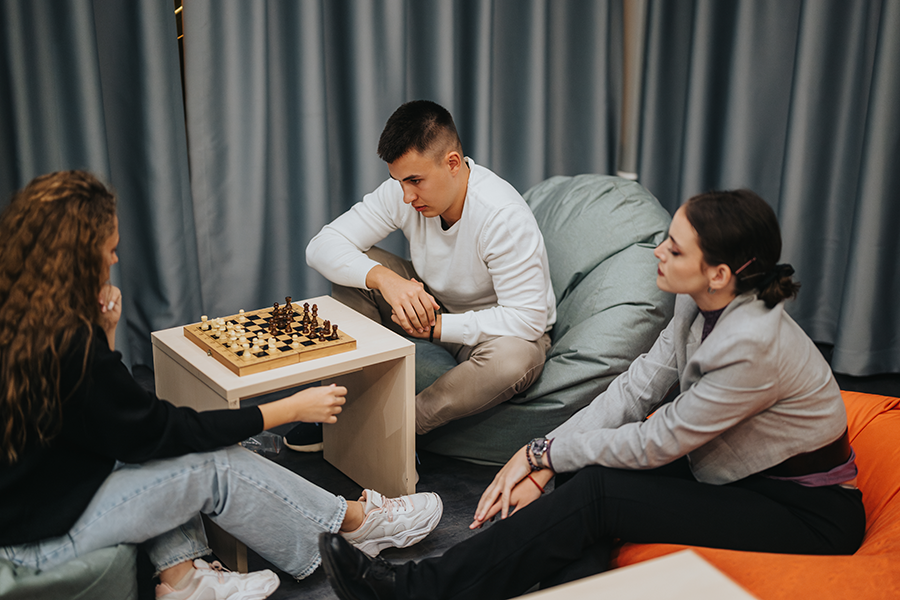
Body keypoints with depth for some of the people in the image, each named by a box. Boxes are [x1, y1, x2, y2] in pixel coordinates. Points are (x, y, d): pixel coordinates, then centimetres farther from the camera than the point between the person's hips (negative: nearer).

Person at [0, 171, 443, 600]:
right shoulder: (69, 346, -29)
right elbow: (154, 432, -17)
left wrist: (103, 332, -4)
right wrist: (292, 408, -13)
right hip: (41, 540, -8)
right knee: (216, 465, -6)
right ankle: (359, 523, 10)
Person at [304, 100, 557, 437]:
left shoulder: (504, 217, -31)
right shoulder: (401, 193, -15)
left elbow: (527, 319, -32)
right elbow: (321, 246, -17)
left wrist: (436, 327, -34)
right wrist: (384, 277, -36)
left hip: (500, 330, -5)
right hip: (434, 305, 5)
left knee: (514, 360, -40)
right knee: (356, 268, -13)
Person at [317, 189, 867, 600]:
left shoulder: (754, 344, -31)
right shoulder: (699, 306, -5)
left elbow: (655, 442, -23)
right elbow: (635, 388, -4)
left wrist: (543, 454, -13)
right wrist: (542, 462, -13)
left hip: (809, 514, -8)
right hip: (734, 474, 8)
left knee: (597, 491, -22)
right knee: (583, 472, -13)